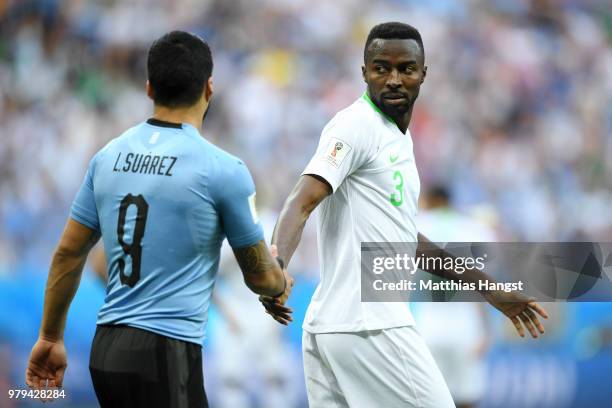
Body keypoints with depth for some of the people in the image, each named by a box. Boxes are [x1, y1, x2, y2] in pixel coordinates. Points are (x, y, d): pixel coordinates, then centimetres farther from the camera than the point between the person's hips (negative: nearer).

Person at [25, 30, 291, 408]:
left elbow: (68, 254, 13)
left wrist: (51, 337, 23)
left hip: (105, 349, 7)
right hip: (166, 357, -6)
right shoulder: (223, 170, -8)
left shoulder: (108, 157, 8)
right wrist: (282, 282, 27)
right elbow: (260, 277, 3)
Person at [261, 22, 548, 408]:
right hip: (371, 330, -9)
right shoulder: (356, 126, -8)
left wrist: (490, 290, 34)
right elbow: (302, 202, -21)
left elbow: (404, 238, 31)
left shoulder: (400, 139, 21)